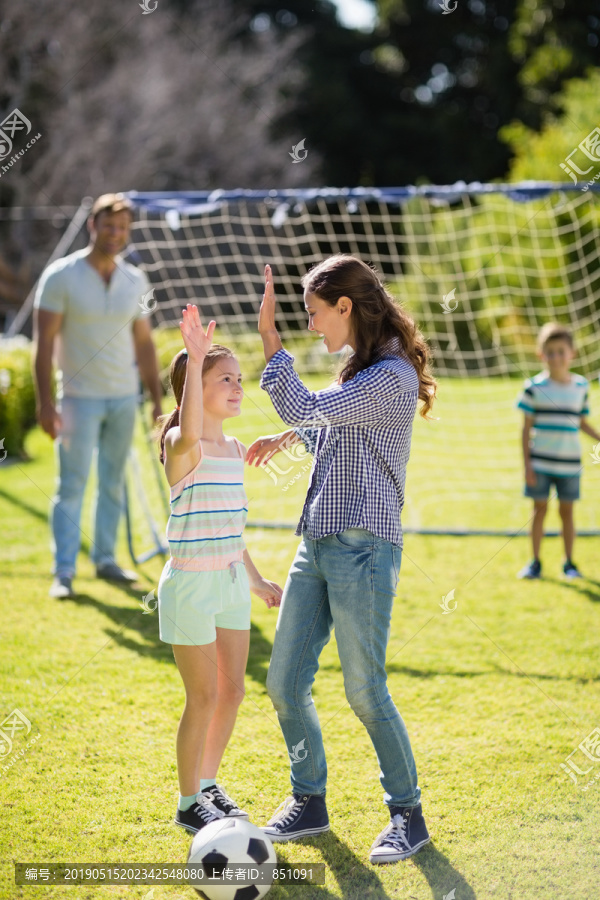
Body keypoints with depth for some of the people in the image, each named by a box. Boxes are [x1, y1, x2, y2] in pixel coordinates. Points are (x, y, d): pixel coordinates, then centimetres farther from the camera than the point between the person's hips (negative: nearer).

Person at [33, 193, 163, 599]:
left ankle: (105, 558, 19)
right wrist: (44, 401, -16)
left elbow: (144, 343, 13)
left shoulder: (136, 280, 7)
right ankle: (64, 572, -3)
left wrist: (157, 399, 9)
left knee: (114, 484, 9)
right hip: (79, 397, -4)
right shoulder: (61, 276, -7)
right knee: (72, 485, -6)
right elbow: (44, 342, -9)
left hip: (124, 397, 5)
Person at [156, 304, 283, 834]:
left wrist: (255, 580, 25)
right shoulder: (182, 446, -14)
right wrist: (196, 358, -45)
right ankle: (189, 803, 15)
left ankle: (208, 784, 31)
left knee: (232, 692, 13)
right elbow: (191, 433, -42)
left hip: (231, 583, 8)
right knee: (204, 696, -1)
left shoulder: (233, 449, 10)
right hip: (191, 584, -8)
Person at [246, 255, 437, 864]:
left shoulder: (393, 377, -14)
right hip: (317, 544, 9)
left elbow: (305, 409, -21)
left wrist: (269, 334, -15)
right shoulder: (363, 371, 16)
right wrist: (286, 438, 29)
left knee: (364, 692, -3)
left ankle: (407, 814, 12)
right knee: (285, 684, 7)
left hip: (363, 548, -9)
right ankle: (309, 802, 22)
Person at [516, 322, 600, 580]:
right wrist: (527, 463, -6)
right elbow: (526, 427, -3)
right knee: (539, 508, 4)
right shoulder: (534, 387, -5)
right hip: (540, 462, -2)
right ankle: (535, 562, 15)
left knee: (567, 510, 8)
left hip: (569, 462, 2)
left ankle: (569, 563, 19)